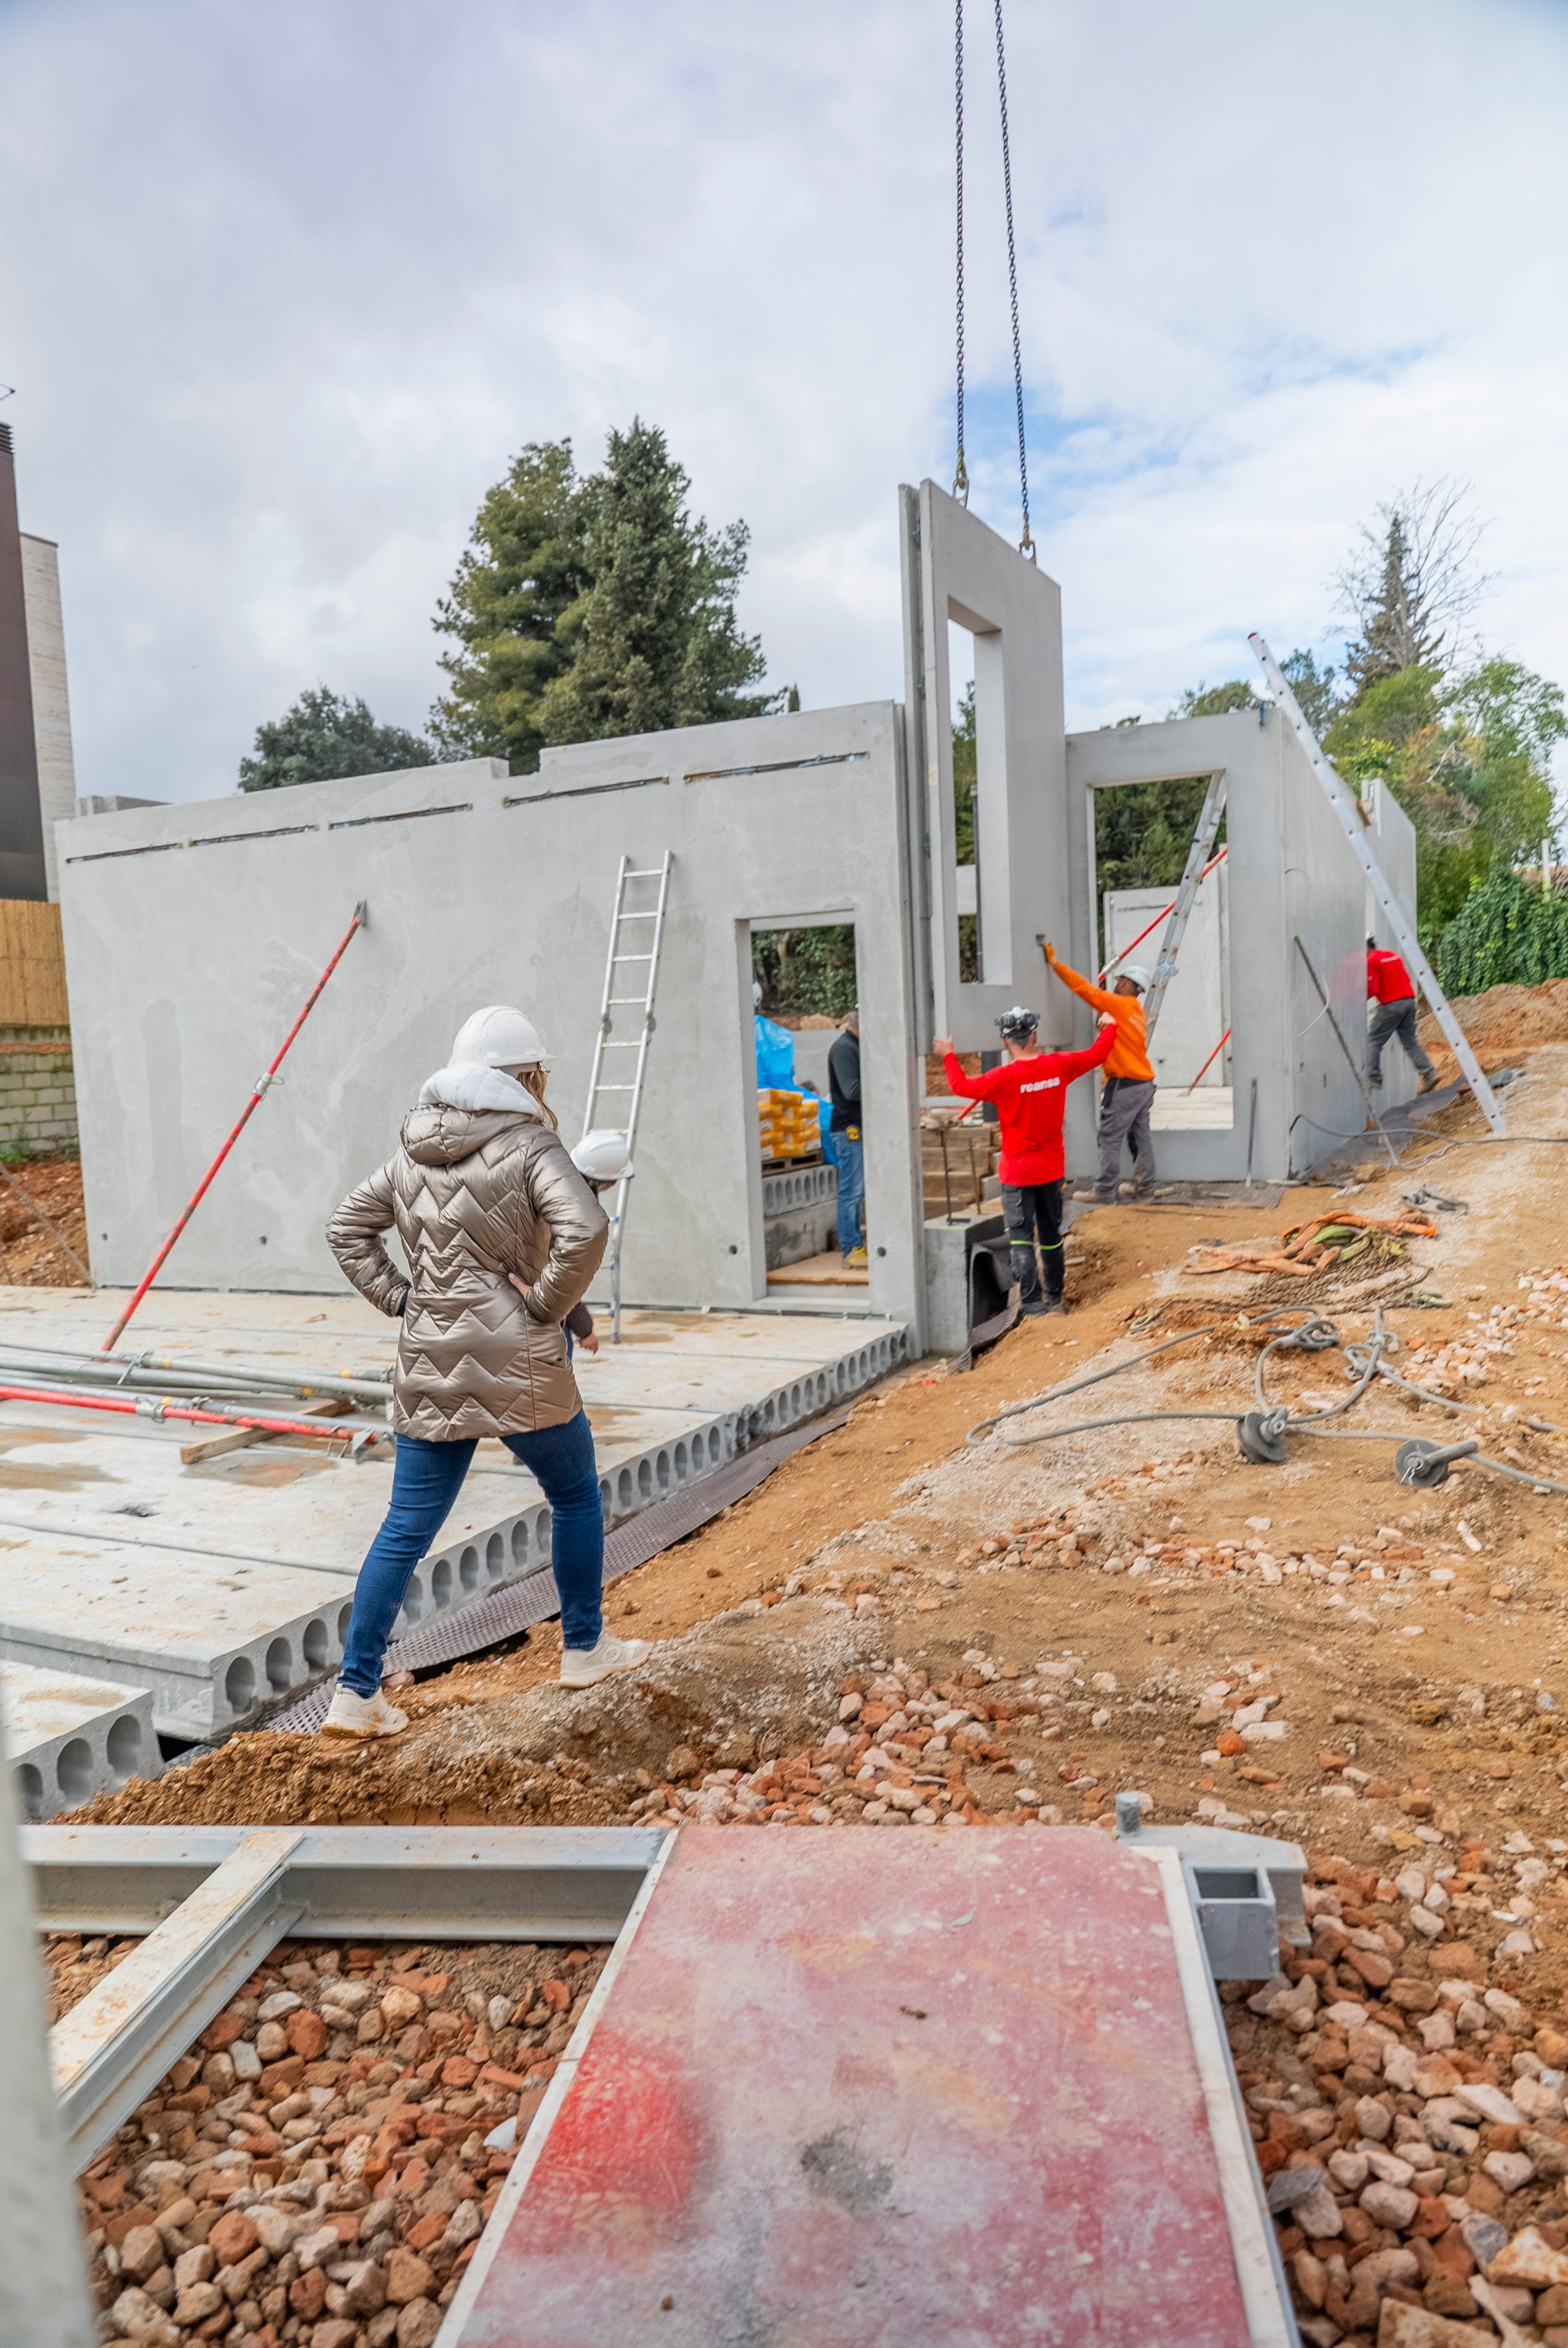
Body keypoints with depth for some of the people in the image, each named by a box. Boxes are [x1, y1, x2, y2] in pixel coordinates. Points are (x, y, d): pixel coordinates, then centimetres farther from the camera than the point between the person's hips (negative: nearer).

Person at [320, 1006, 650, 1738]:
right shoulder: (530, 1143, -10)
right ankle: (585, 1647, 30)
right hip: (517, 1365, -5)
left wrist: (397, 1296, 10)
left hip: (428, 1368, 5)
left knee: (407, 1528, 10)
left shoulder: (414, 1149, 10)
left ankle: (355, 1692, 11)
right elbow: (583, 1229, -25)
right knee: (575, 1494, 18)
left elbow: (348, 1228, 16)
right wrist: (546, 1305, -13)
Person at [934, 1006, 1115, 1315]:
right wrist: (1109, 1026, 30)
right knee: (1051, 1235, 17)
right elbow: (1097, 1055, 11)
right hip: (1051, 1168, 5)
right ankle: (1055, 1298, 27)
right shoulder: (1059, 1065, -4)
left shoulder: (1005, 1077, -18)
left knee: (1021, 1237, -2)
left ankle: (1032, 1301, -10)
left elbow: (962, 1086, -10)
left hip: (1017, 1172, -5)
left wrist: (949, 1056, 6)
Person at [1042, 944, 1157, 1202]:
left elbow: (1084, 988, -12)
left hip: (1124, 1083, -9)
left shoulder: (1118, 1004, -9)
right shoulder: (1136, 1011, 16)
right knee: (1140, 1137, 12)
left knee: (1110, 1138, -5)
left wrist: (1055, 962, -9)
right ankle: (1143, 1187, 17)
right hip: (1144, 1082, 9)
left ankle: (1105, 1191, -4)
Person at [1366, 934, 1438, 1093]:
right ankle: (1429, 1074, 3)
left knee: (1373, 1041, 1)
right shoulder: (1393, 955, 16)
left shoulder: (1371, 961, -8)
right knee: (1410, 1041, 12)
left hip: (1391, 1005, -8)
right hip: (1409, 1001, 8)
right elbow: (1407, 979, 20)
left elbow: (1372, 989, -15)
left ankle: (1373, 1079, -3)